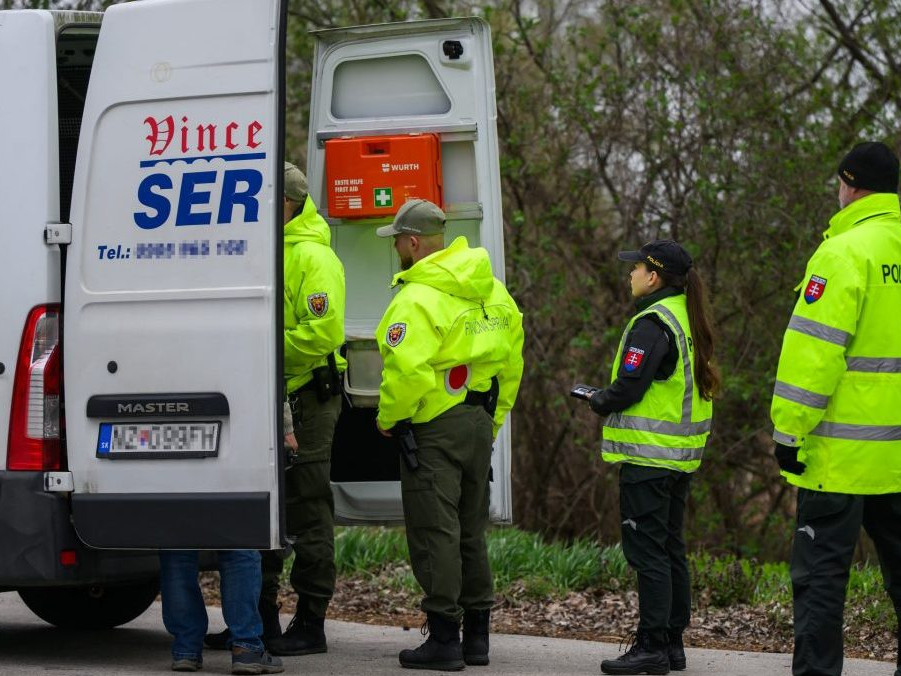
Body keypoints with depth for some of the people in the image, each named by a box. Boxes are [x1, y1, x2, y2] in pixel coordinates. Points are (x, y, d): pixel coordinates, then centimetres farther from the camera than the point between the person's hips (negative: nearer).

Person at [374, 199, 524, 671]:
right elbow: (510, 362, 14)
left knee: (434, 531, -3)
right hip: (480, 422, 8)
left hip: (433, 428, -8)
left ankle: (444, 640, -2)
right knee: (470, 531, 15)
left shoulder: (416, 299, -17)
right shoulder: (491, 292, 10)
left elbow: (406, 372, -26)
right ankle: (476, 636, 18)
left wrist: (388, 419, -9)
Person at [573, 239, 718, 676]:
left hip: (648, 457, -9)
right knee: (671, 549, 14)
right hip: (682, 456, 9)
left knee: (647, 552, -6)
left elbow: (628, 390, -21)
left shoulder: (653, 324, -16)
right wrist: (606, 398, 13)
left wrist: (596, 400, 0)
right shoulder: (688, 319, 13)